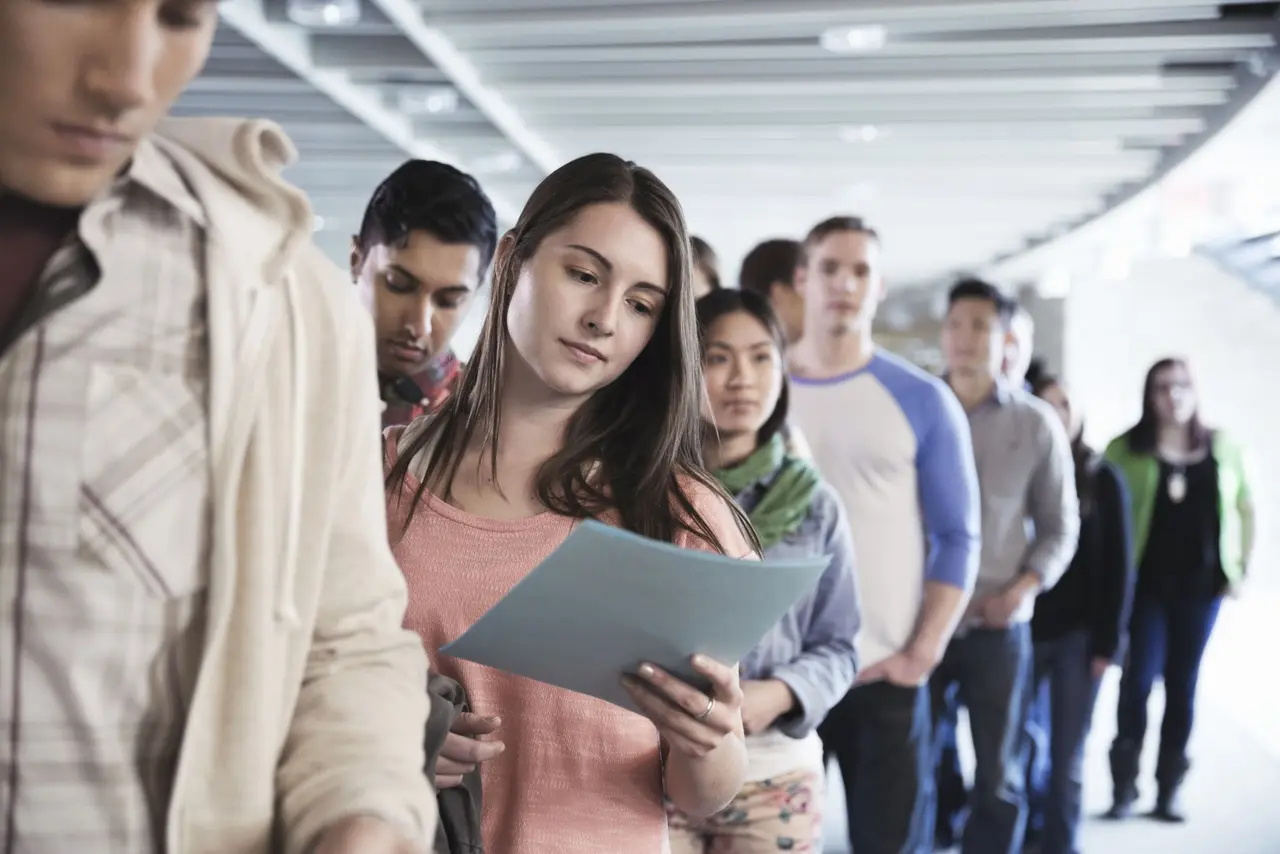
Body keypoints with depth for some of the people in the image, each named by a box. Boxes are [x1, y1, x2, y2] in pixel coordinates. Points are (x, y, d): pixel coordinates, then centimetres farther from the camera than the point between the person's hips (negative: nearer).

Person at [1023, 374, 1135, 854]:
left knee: (1067, 753, 3)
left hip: (1079, 634, -1)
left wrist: (1109, 641, -6)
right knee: (1026, 742, 9)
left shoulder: (1102, 479, 0)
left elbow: (1118, 564, -1)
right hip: (1023, 630, 1)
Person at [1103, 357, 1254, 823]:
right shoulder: (1125, 449, -3)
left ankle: (1168, 792, 14)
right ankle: (1124, 789, 4)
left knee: (1183, 684, 7)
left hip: (1202, 584, 3)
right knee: (1138, 679, -6)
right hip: (1145, 583, -2)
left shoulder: (1223, 447, 6)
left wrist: (1242, 567, 6)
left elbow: (1245, 509, 13)